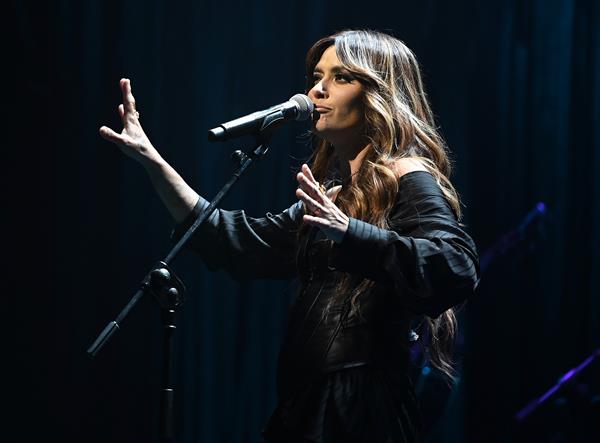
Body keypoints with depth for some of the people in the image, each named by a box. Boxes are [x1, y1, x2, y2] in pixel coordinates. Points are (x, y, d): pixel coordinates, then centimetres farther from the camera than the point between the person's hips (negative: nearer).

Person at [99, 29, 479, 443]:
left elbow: (456, 269, -24)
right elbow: (242, 244, 17)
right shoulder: (335, 191, 18)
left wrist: (348, 231, -35)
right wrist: (153, 162, 14)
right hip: (308, 407, 8)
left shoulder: (405, 177, -7)